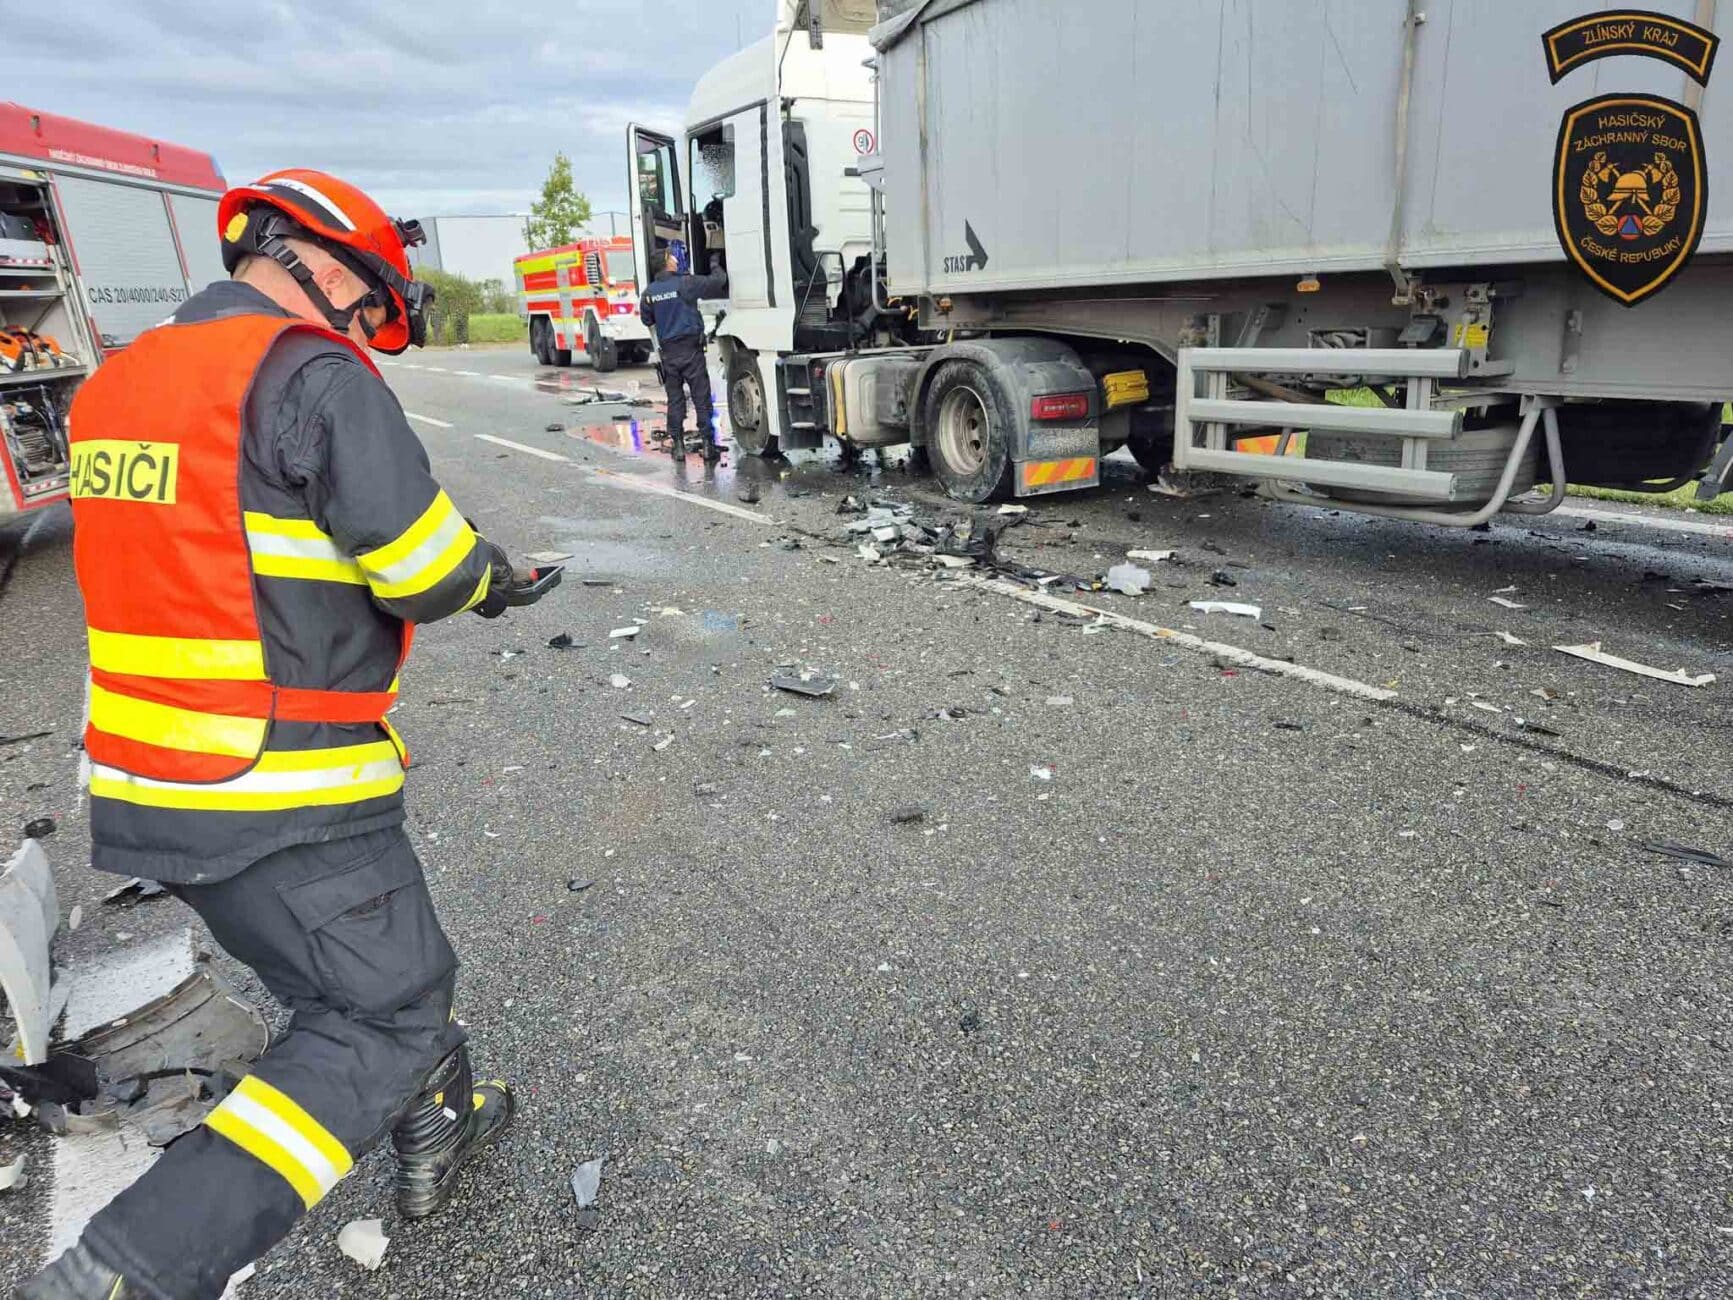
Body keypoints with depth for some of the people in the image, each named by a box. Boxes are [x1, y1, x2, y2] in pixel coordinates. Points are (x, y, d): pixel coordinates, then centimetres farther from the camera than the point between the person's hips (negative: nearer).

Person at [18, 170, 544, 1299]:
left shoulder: (119, 380, 12)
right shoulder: (313, 373, -15)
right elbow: (428, 569, -19)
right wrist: (485, 571, 4)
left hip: (148, 785, 9)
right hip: (278, 801, -9)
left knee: (386, 960, 25)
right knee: (386, 1019, 4)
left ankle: (437, 1130, 44)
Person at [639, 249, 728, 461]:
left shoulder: (649, 293, 4)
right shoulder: (685, 284, -9)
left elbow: (647, 320, 16)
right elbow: (718, 282, -7)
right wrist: (717, 268, 13)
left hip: (668, 351, 4)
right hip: (691, 349, -4)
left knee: (674, 399, 10)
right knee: (702, 398, 1)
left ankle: (678, 444, 9)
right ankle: (708, 444, 0)